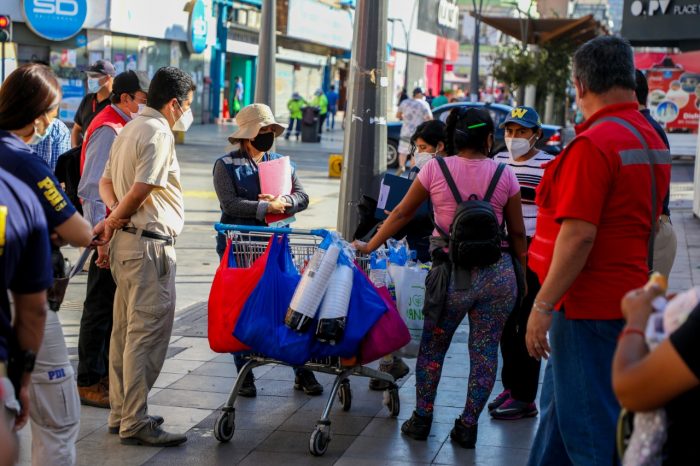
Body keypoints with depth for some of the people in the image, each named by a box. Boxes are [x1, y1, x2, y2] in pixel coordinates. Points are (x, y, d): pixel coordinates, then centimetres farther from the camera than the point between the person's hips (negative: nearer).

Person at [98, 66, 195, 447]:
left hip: (126, 242, 11)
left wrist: (115, 212, 2)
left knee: (125, 330, 14)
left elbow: (106, 181, 18)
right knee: (147, 333, -7)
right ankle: (135, 423, -5)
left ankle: (121, 413, 22)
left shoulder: (130, 129, 17)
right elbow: (140, 192, -21)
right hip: (149, 244, -10)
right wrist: (110, 225, -8)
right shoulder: (159, 134, -14)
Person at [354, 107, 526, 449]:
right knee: (485, 351, 9)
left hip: (451, 272, 0)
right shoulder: (504, 175, 1)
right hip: (497, 274, 0)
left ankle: (422, 418, 20)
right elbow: (517, 233, 5)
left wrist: (368, 247, 15)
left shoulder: (435, 169, -1)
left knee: (432, 347, 15)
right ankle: (468, 425, 13)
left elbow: (401, 214, 5)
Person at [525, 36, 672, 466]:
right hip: (626, 297, 10)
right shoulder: (652, 138, 11)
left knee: (590, 425, -2)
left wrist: (543, 306, -20)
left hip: (589, 305, -10)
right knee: (559, 406, 20)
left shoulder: (593, 144, -19)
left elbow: (579, 236, -24)